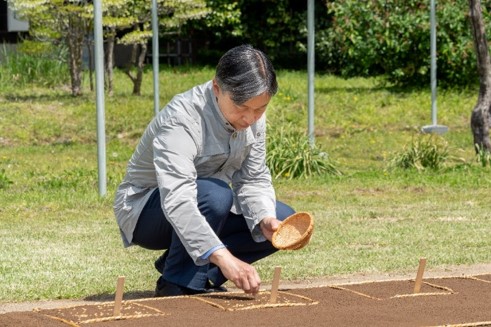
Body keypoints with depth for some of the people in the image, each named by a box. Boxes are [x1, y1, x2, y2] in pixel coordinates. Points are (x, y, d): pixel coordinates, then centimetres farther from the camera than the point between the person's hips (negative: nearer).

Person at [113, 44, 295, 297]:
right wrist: (223, 257, -54)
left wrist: (266, 220, -26)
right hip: (145, 210, -8)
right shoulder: (182, 119, -32)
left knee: (285, 220, -9)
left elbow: (253, 180, -4)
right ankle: (178, 284, -18)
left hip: (202, 209, 8)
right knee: (215, 194, -36)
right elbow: (176, 200, -44)